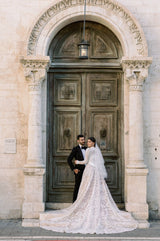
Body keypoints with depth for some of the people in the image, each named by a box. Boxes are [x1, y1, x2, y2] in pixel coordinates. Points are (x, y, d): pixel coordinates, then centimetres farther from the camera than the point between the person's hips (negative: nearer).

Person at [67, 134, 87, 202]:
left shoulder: (86, 149, 13)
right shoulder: (75, 149, -4)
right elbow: (69, 160, -8)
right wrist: (73, 169, -11)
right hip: (79, 171, -5)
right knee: (77, 187, -1)